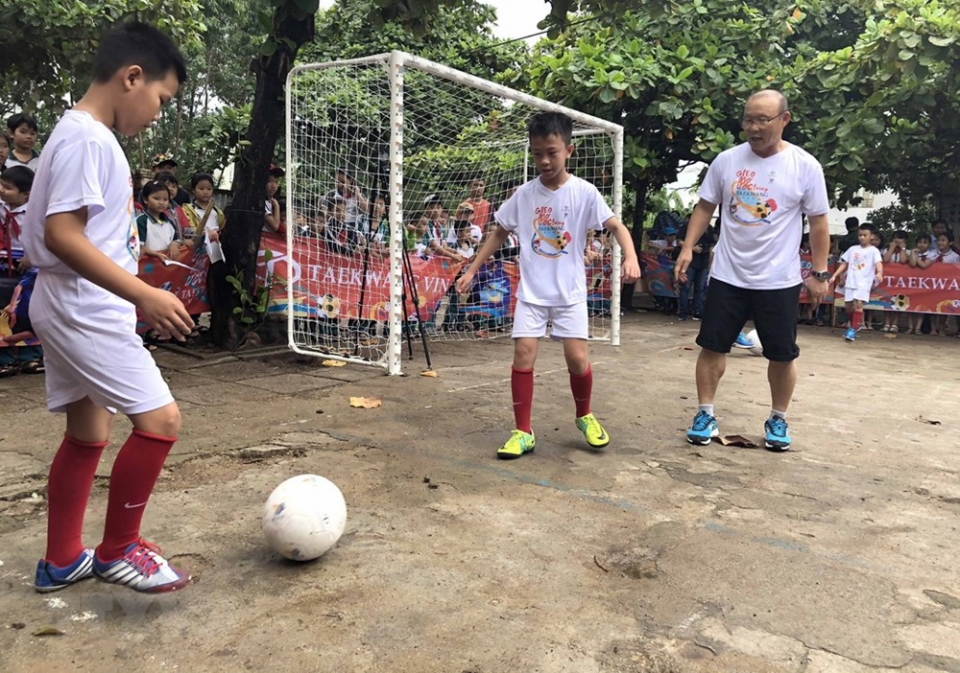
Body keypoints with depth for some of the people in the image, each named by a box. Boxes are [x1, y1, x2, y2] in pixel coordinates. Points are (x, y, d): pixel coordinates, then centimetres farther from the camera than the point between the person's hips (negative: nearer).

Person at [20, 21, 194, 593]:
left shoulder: (89, 137, 15)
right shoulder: (86, 138, -15)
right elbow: (62, 234, -24)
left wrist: (133, 296, 24)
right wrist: (144, 294, -28)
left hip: (78, 309, 11)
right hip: (85, 310, -11)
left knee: (89, 433, 15)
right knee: (160, 419, -10)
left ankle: (62, 561, 27)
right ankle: (118, 550, 6)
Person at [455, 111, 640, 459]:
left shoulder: (584, 192, -7)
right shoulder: (524, 194, 0)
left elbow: (616, 226, -9)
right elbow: (499, 234, 10)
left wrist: (630, 257, -29)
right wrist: (472, 270, 6)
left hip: (570, 292, -1)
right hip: (531, 291, 2)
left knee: (577, 358, -5)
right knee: (523, 354, -7)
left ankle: (585, 416, 24)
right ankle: (523, 432, 5)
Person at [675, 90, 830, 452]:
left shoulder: (805, 166, -6)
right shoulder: (726, 160, 0)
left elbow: (818, 222, 0)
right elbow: (705, 208, 8)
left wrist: (820, 272, -2)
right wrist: (688, 247, -1)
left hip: (779, 280, -1)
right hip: (727, 276, 2)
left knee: (782, 354, 7)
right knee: (712, 346, 3)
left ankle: (778, 420, 26)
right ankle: (705, 415, 17)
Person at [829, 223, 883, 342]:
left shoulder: (874, 250, -1)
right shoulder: (853, 249, 13)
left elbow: (878, 263, -17)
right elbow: (844, 264, 16)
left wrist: (879, 273, -38)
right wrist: (834, 276, 8)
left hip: (864, 282, -5)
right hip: (850, 281, 5)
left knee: (858, 303, -19)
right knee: (848, 305, 7)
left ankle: (853, 329, -15)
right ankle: (854, 325, 28)